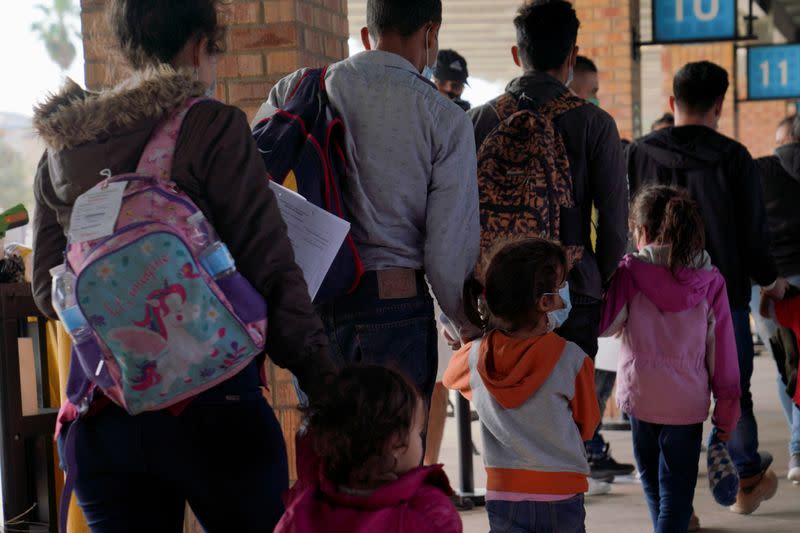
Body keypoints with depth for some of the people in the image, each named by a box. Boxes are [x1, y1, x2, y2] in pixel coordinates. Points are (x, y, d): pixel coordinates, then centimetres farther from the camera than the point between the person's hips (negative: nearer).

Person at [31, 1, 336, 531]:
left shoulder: (59, 152, 9)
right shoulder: (211, 126, -6)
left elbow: (49, 290, 13)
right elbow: (271, 270, -11)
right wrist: (325, 387, -8)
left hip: (102, 417, 5)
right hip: (214, 404, -4)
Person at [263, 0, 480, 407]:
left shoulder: (293, 91, 5)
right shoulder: (444, 118, -4)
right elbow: (449, 250, -5)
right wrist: (468, 325, 11)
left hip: (307, 301, 3)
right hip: (394, 301, -3)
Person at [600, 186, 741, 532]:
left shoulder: (629, 273, -10)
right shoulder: (710, 282, -6)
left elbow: (604, 324, -4)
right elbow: (722, 351, -3)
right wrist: (727, 412, 5)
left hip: (639, 396, 0)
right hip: (688, 401, 0)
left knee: (652, 481, 20)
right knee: (676, 489, 5)